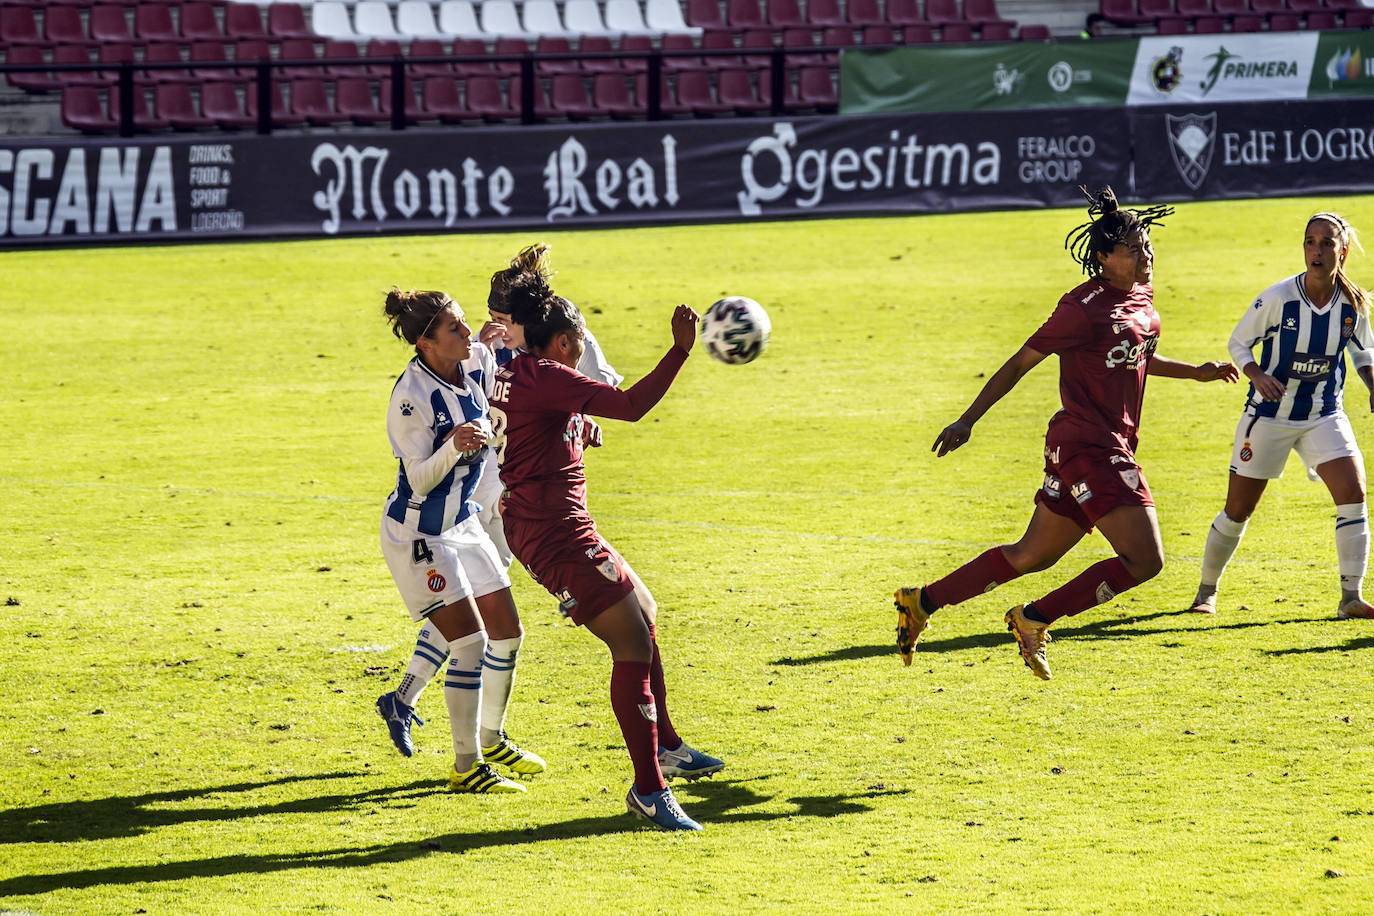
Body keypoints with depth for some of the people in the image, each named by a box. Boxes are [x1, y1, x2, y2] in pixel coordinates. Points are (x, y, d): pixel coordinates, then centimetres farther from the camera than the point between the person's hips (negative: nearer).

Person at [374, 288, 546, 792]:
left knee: (506, 632, 10)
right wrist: (453, 448, -39)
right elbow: (419, 480, -22)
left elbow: (490, 441, 16)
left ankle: (492, 739, 31)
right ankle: (466, 766, -3)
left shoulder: (467, 380, 0)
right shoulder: (411, 395, -23)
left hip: (461, 524, 8)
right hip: (415, 533, -8)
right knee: (470, 641, -13)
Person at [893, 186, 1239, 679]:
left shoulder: (1142, 295, 11)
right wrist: (967, 421, -8)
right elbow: (1021, 362, -9)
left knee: (1031, 557, 17)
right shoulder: (1084, 307, -15)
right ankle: (1034, 620, -5)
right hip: (1088, 446, -9)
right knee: (1144, 560, -14)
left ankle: (921, 602, 26)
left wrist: (1197, 372, 24)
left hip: (1110, 445, 9)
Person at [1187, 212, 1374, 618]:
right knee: (1238, 510, 4)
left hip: (1324, 415, 2)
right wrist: (1258, 377, -22)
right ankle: (1206, 592, 26)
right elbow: (1238, 344, -4)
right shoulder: (1278, 298, -18)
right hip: (1269, 415, -2)